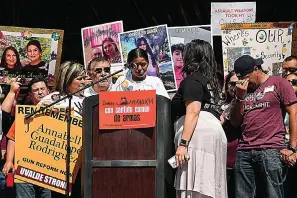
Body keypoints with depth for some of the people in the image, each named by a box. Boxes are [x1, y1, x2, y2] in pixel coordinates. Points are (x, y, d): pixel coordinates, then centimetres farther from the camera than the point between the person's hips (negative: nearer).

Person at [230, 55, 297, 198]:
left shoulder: (278, 83, 6)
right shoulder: (242, 90, 21)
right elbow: (235, 122, 16)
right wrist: (239, 97, 2)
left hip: (271, 152, -5)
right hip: (244, 153, 5)